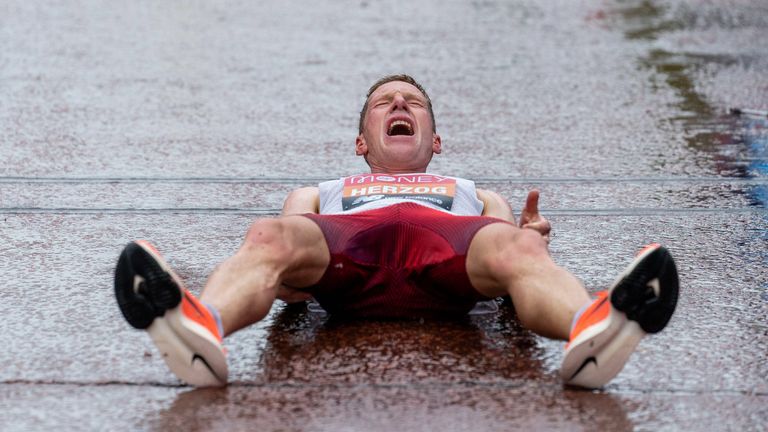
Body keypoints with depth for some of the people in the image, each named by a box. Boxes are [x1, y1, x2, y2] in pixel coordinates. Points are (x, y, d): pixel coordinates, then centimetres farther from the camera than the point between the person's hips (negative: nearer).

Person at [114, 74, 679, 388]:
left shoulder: (476, 195, 45)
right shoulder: (320, 193, 44)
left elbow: (507, 255, 25)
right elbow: (295, 252, 25)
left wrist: (530, 239, -1)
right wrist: (282, 281, -2)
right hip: (343, 256, 0)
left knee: (518, 247, -36)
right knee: (269, 237, -35)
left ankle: (592, 331, -69)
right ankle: (200, 328, -68)